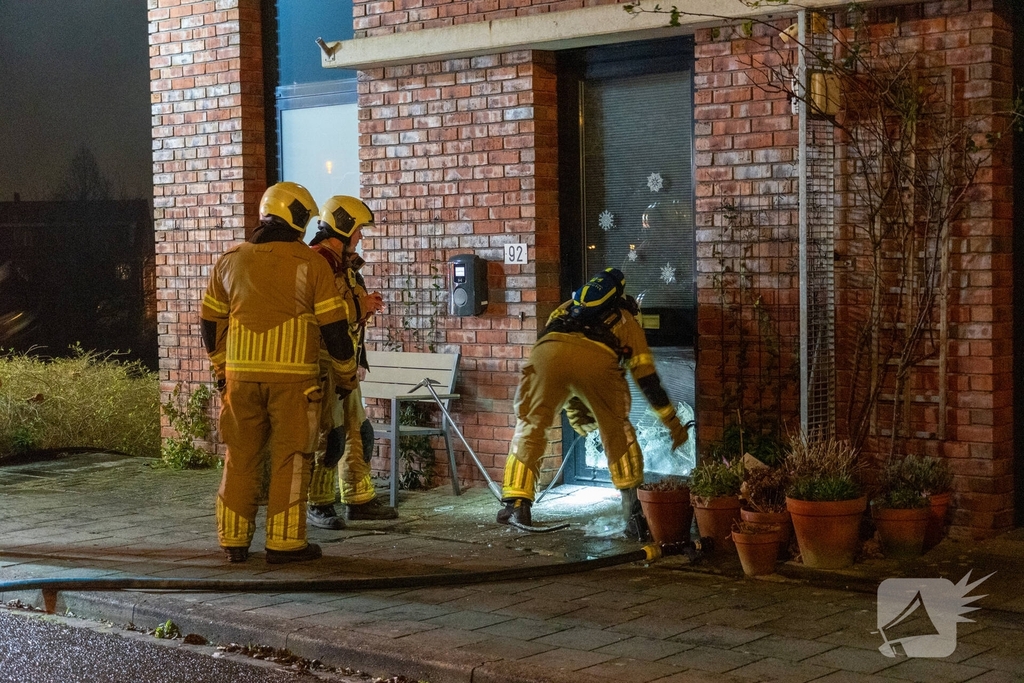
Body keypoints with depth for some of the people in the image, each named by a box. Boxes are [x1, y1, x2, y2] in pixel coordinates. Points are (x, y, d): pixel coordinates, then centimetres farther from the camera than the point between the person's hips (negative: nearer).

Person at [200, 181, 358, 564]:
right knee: (290, 459, 3)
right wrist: (346, 374, 9)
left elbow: (211, 321, 15)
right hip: (293, 376, -4)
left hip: (241, 374, 4)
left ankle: (234, 541, 17)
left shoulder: (231, 260, 9)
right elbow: (334, 326, -4)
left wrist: (221, 370, 27)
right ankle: (284, 543, 5)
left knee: (241, 457, 11)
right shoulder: (310, 263, -3)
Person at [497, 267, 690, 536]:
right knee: (618, 434, 19)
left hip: (547, 352, 1)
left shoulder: (567, 308, 44)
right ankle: (634, 511, 16)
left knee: (529, 426, 19)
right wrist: (674, 425, 42)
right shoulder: (628, 321, 37)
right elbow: (648, 381, 33)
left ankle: (516, 505, 11)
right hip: (597, 359, -1)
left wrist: (576, 415, 54)